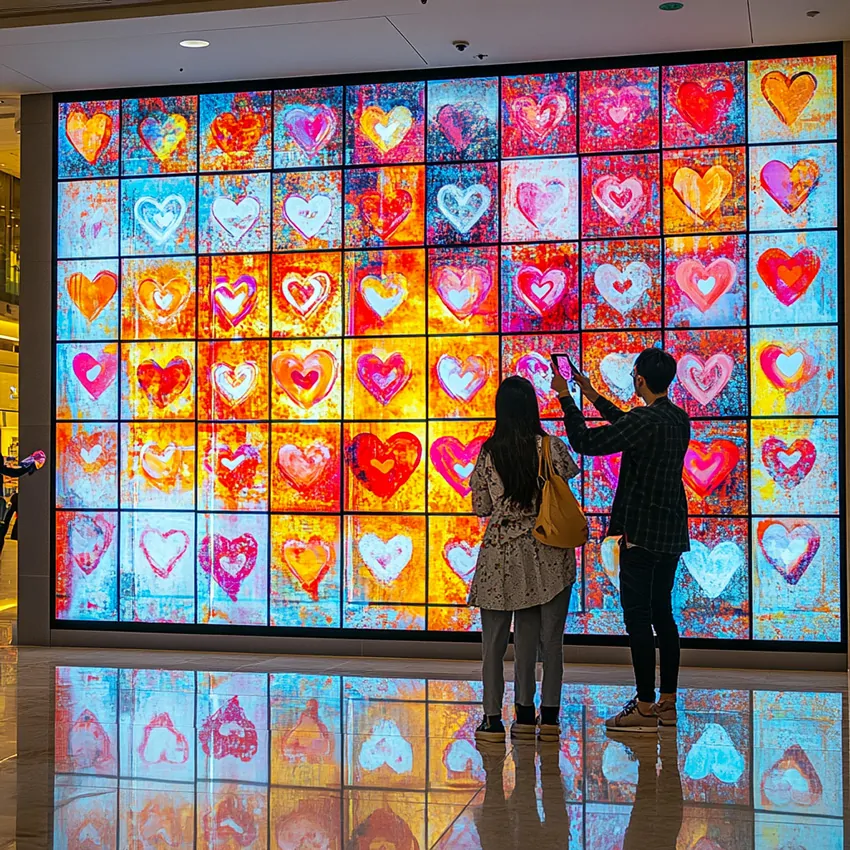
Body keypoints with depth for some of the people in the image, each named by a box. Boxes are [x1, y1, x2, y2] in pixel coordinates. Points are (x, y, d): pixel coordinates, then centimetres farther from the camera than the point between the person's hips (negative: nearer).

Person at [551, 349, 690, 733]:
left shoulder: (643, 421, -18)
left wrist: (566, 397, -5)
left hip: (641, 533, -9)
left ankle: (646, 708, -2)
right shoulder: (678, 419, 9)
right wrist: (593, 397, 33)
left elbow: (585, 443, -16)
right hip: (671, 532, 9)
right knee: (662, 615, 14)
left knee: (638, 618, -4)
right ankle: (667, 703, 19)